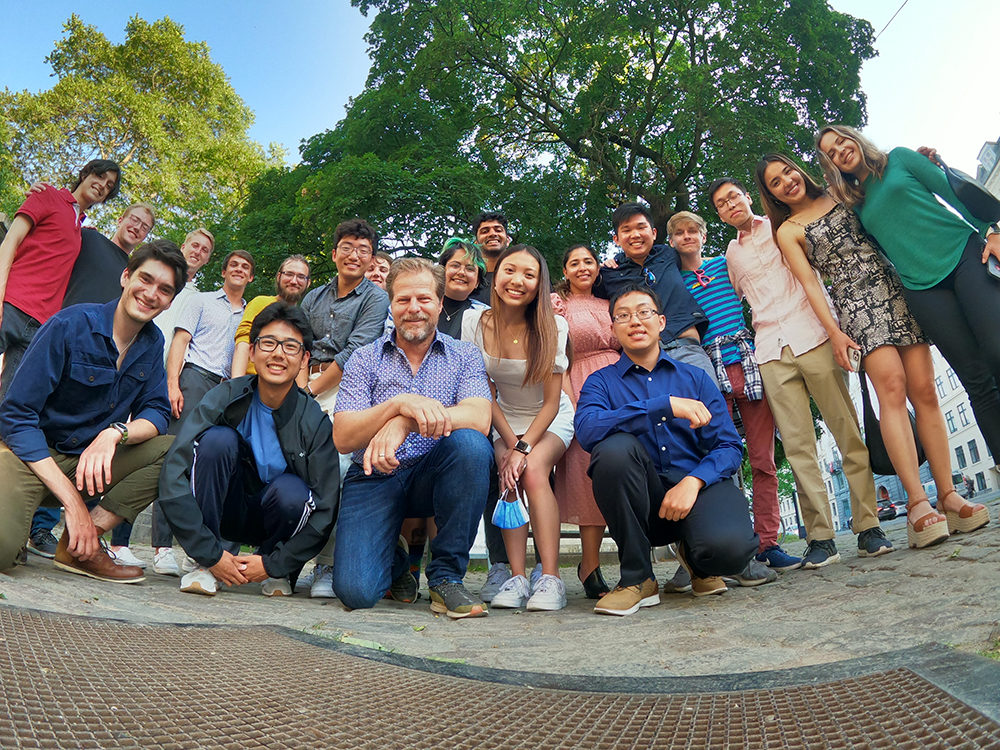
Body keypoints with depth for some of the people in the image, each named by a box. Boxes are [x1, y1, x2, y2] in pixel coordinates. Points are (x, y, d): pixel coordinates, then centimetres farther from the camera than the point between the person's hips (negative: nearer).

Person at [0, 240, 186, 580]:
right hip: (31, 456, -6)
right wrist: (72, 500, -24)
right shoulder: (70, 325, -14)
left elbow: (157, 413, 1)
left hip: (90, 462, 6)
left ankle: (79, 547, -14)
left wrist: (115, 432, -25)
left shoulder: (152, 343, 3)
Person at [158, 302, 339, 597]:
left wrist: (273, 563, -18)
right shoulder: (226, 398, -17)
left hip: (272, 519, 0)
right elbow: (172, 476, -23)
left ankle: (280, 573, -2)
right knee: (218, 438, -26)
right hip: (220, 510, 0)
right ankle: (205, 567, -14)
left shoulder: (314, 421, -17)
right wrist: (211, 554, -25)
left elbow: (325, 511, -15)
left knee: (292, 491, -34)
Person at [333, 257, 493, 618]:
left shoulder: (463, 356, 4)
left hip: (433, 475, 1)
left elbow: (479, 419, -16)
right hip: (374, 478, 0)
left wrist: (405, 422, -30)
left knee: (470, 443, -33)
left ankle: (446, 576, -15)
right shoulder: (365, 359, 4)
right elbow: (342, 438, -8)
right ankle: (394, 560, 19)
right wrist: (399, 403, -26)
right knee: (356, 590, -21)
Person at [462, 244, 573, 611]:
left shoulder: (552, 326, -16)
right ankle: (517, 577, -21)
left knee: (533, 470, -28)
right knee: (508, 475, -26)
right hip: (505, 419, 2)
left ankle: (550, 577, -25)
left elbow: (551, 400, -13)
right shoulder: (475, 323, -11)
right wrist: (511, 443, -14)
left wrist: (524, 448, -23)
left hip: (551, 419, -2)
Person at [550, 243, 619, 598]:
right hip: (582, 391, -4)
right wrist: (570, 403, -12)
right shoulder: (557, 302, 7)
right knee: (590, 469, -10)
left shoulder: (609, 305, 22)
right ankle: (590, 566, -2)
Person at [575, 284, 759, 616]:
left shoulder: (696, 378, 13)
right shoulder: (601, 382, 6)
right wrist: (666, 405, -22)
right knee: (614, 447, -31)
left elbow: (729, 446, 4)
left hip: (698, 487, 1)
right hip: (641, 504, 0)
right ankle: (637, 579, -13)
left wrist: (693, 481, -16)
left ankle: (694, 556, 11)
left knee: (728, 548, -31)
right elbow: (587, 430, -17)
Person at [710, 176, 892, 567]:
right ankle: (820, 537, -1)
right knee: (797, 445, -4)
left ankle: (868, 526, 2)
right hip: (771, 351, 2)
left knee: (847, 431, -4)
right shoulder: (730, 255, 21)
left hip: (811, 336, -2)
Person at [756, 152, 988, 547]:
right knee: (892, 386, -21)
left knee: (924, 389, -5)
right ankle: (917, 501, -22)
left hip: (896, 287, 4)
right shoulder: (787, 231, 6)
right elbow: (809, 283, -3)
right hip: (856, 304, -4)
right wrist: (834, 331, -11)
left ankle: (948, 495, -3)